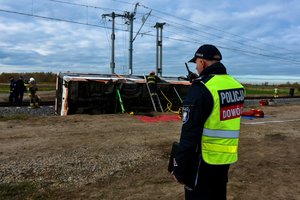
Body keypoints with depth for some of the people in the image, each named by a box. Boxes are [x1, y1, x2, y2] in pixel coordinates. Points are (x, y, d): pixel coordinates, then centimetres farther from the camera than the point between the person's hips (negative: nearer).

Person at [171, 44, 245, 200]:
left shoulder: (201, 88, -19)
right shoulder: (236, 85, 4)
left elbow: (190, 132, -21)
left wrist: (179, 167, -13)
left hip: (205, 158, -7)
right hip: (227, 156, 7)